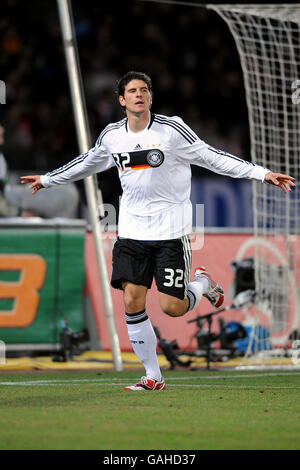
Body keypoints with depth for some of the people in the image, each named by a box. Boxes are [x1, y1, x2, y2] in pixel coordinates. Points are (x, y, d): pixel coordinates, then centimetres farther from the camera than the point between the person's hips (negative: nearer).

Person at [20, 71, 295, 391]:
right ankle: (152, 376, 5)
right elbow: (87, 163, 23)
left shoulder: (171, 129, -8)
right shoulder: (111, 136, 4)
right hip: (132, 229, 3)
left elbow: (212, 158, -5)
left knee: (172, 308, -9)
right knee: (132, 301, -8)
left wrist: (262, 173, -12)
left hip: (170, 229, -3)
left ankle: (202, 283, 26)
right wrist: (47, 179, 33)